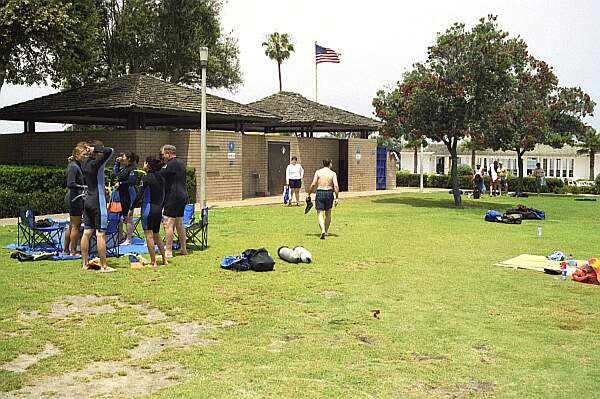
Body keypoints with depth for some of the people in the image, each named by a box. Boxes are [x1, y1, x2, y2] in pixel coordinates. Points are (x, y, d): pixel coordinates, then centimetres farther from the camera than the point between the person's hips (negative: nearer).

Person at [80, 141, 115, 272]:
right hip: (97, 202, -8)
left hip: (88, 200, 8)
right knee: (100, 234, -5)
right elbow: (109, 151, -28)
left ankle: (85, 263, 16)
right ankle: (103, 266, -2)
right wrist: (95, 149, -16)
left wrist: (90, 151, 15)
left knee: (87, 232, 10)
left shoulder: (85, 163, 8)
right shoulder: (96, 164, -16)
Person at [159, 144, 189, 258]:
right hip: (183, 196, 10)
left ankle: (168, 251, -9)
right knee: (179, 223, 17)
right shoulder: (181, 163, 15)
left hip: (173, 196, -10)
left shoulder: (171, 164, -14)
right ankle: (183, 249, 22)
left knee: (168, 224, -8)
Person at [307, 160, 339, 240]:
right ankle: (326, 231, 29)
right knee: (328, 213, 19)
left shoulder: (318, 172, 0)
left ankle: (323, 230, -22)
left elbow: (313, 184, -5)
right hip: (329, 193, 1)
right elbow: (336, 186, -9)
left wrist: (308, 195, 2)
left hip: (319, 192, -1)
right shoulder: (333, 173, 1)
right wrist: (337, 198, -6)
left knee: (320, 214, -2)